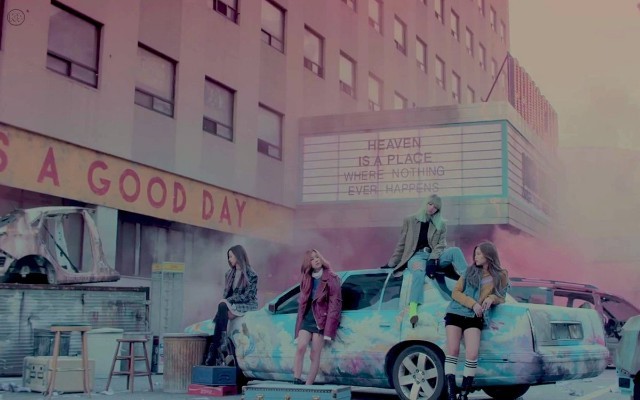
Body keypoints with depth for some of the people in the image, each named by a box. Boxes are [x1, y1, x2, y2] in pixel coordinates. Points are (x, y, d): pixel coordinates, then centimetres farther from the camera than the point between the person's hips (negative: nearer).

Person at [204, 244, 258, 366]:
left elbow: (247, 296, -11)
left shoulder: (251, 275, -5)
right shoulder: (229, 274, 16)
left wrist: (228, 301, -16)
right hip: (231, 305, 6)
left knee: (223, 307, -32)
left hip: (247, 306, -6)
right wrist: (224, 301, -5)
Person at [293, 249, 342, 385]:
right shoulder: (306, 280, 15)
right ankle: (296, 380, -17)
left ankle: (308, 386, -4)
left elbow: (335, 303, -7)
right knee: (300, 348, -15)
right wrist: (299, 325, 10)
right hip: (307, 317, 4)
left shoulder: (331, 278, -1)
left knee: (314, 355, -4)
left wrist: (328, 329, -16)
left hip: (321, 319, -4)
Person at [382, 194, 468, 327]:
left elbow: (441, 244, 2)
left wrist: (433, 259, -16)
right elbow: (402, 244, 14)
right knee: (419, 271, -40)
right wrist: (391, 263, 12)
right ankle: (413, 310, -60)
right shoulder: (410, 220, 10)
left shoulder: (441, 224, 14)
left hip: (434, 256, 3)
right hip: (417, 255, -3)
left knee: (455, 250, -27)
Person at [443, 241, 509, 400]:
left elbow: (501, 298, 13)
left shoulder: (500, 276, 6)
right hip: (455, 313, 1)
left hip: (474, 318, 0)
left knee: (472, 354, -15)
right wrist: (472, 304, -13)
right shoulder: (470, 271, 7)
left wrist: (492, 298, -11)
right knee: (452, 351, -11)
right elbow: (455, 292, 3)